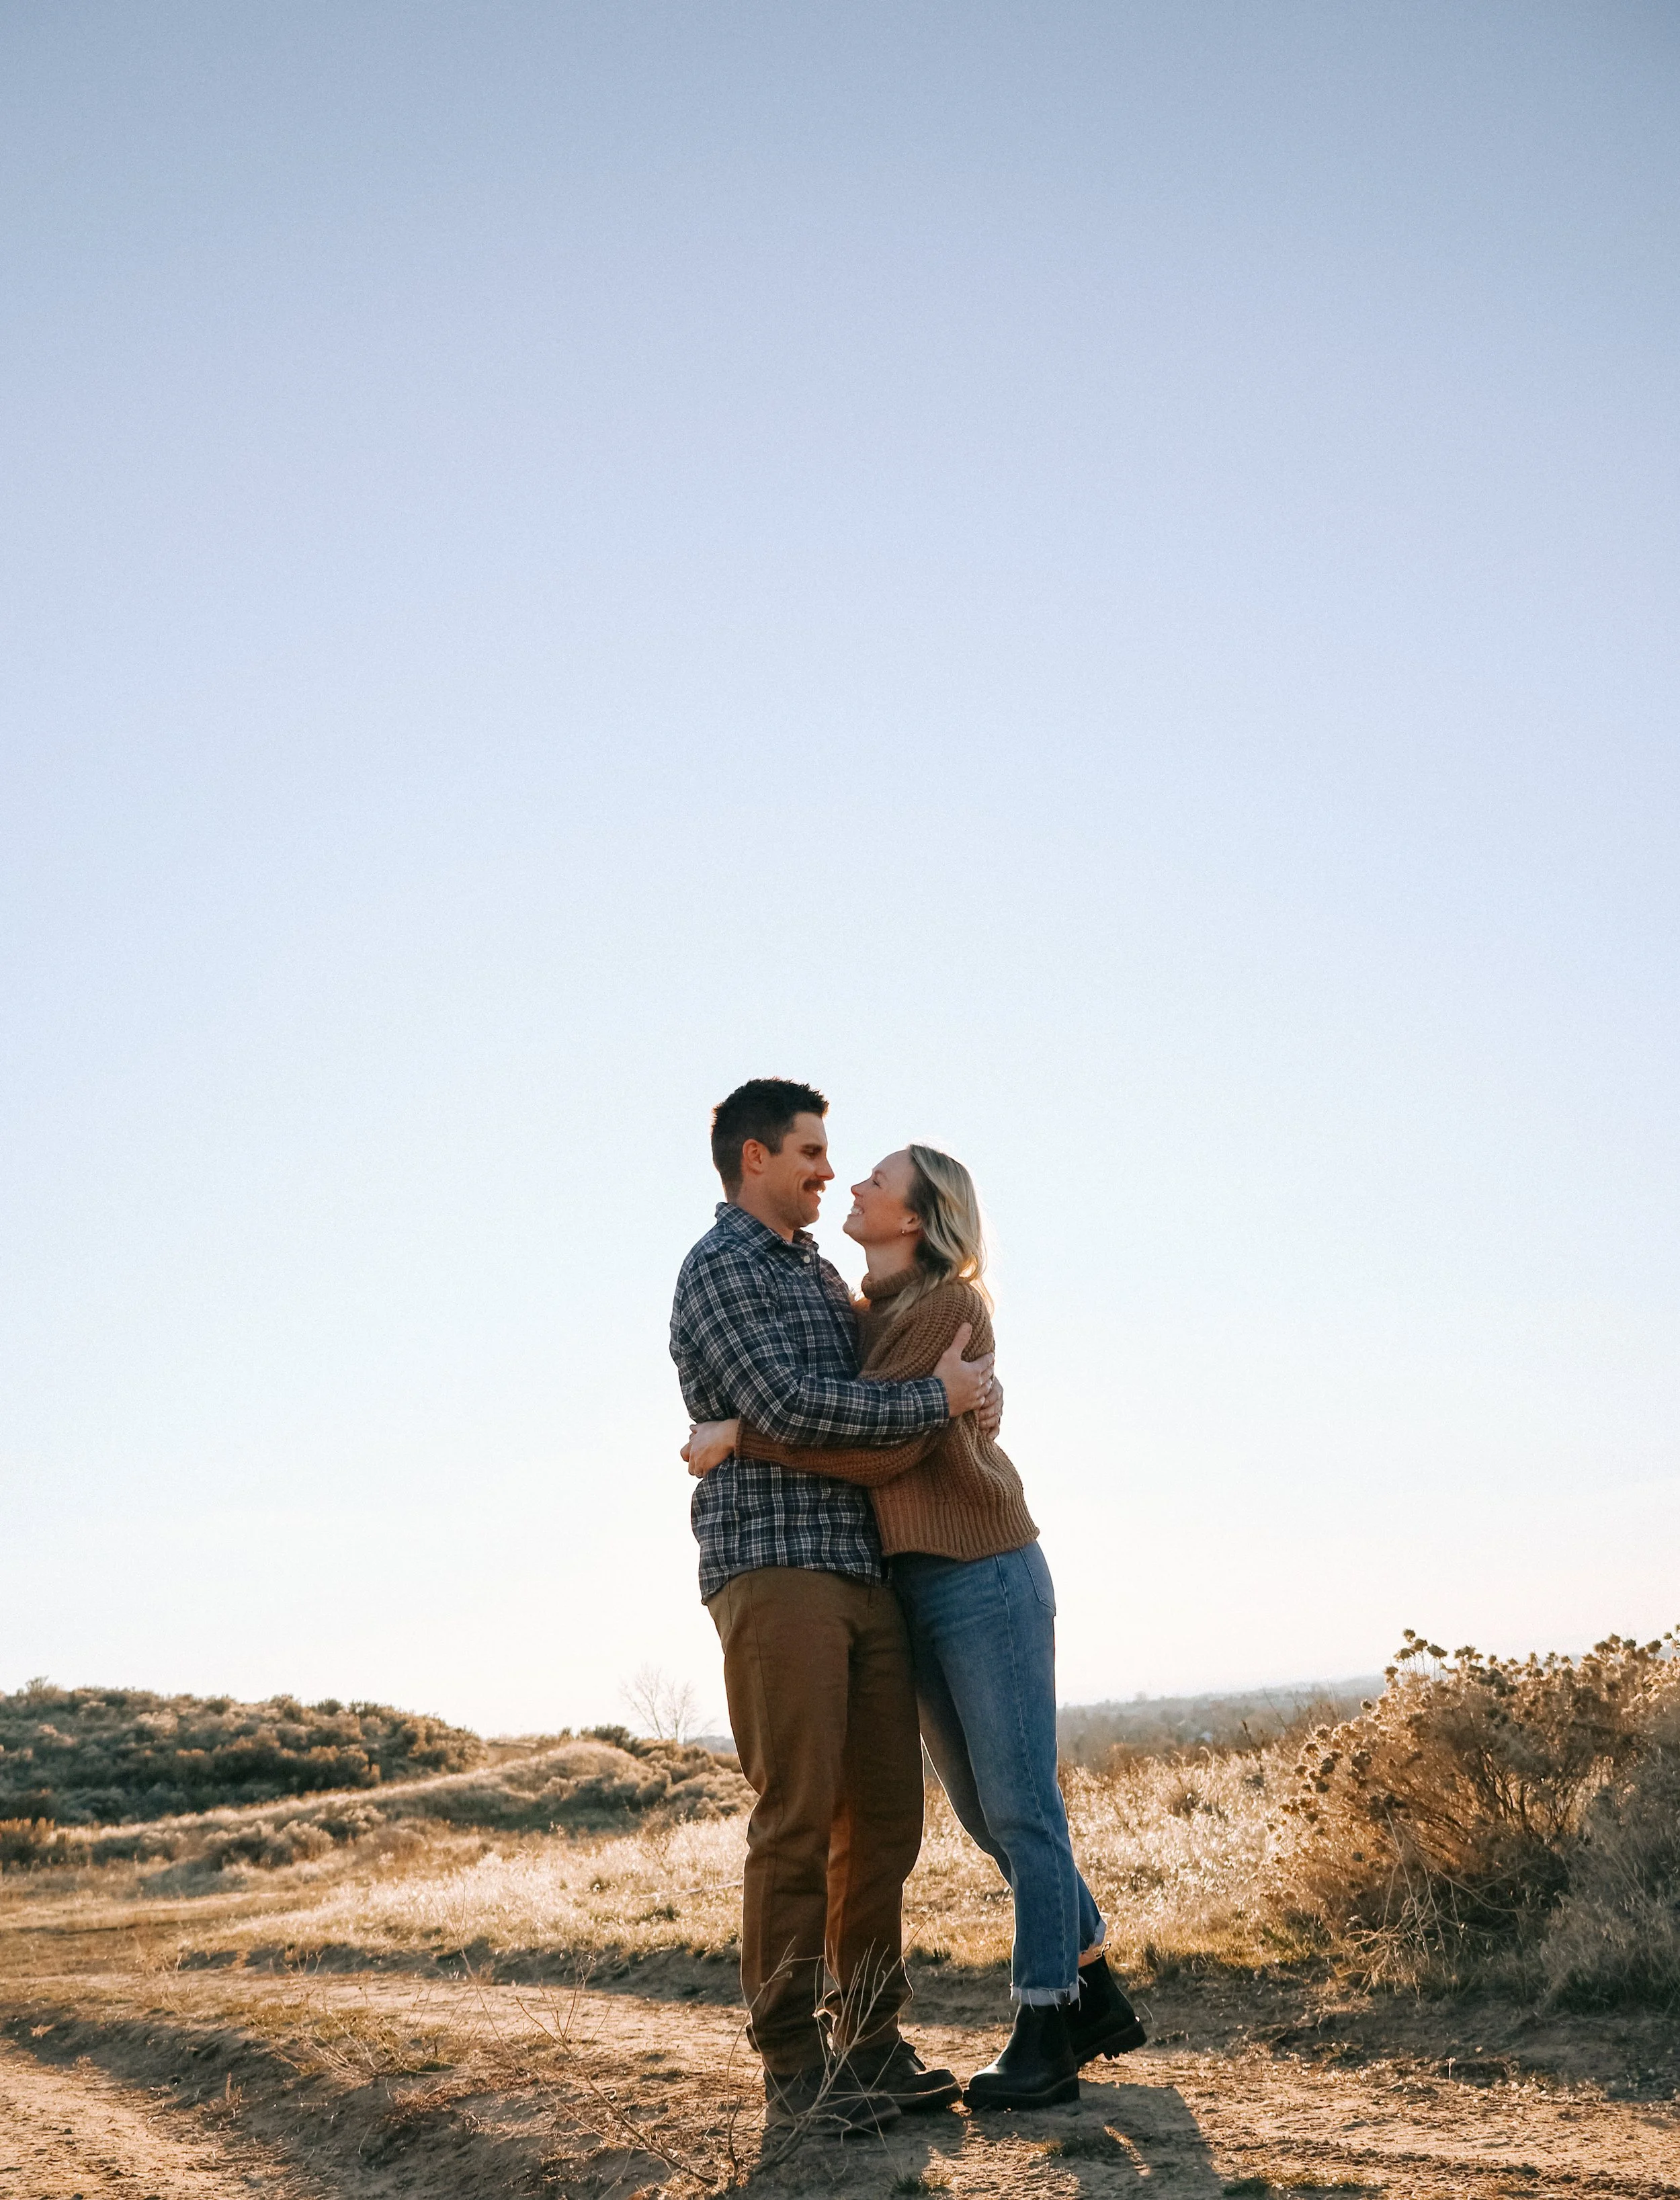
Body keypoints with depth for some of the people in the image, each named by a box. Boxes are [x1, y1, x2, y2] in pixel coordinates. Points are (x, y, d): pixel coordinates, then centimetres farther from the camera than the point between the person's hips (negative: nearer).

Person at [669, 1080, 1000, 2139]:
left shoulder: (819, 1271, 23)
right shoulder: (719, 1268, -3)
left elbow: (878, 1370, 34)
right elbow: (786, 1404, -16)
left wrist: (967, 1375, 13)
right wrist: (935, 1398, -10)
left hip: (867, 1570, 8)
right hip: (776, 1567, -8)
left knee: (885, 1816, 6)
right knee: (799, 1820, -7)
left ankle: (869, 2040, 15)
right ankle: (794, 2064, -1)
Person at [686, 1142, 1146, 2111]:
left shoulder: (948, 1306, -12)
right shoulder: (868, 1314, 13)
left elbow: (887, 1449, -20)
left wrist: (746, 1434, -20)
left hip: (985, 1577, -9)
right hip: (913, 1589, 9)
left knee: (1019, 1806, -3)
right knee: (986, 1811, 13)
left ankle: (1046, 2040, 4)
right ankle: (1099, 2000, 26)